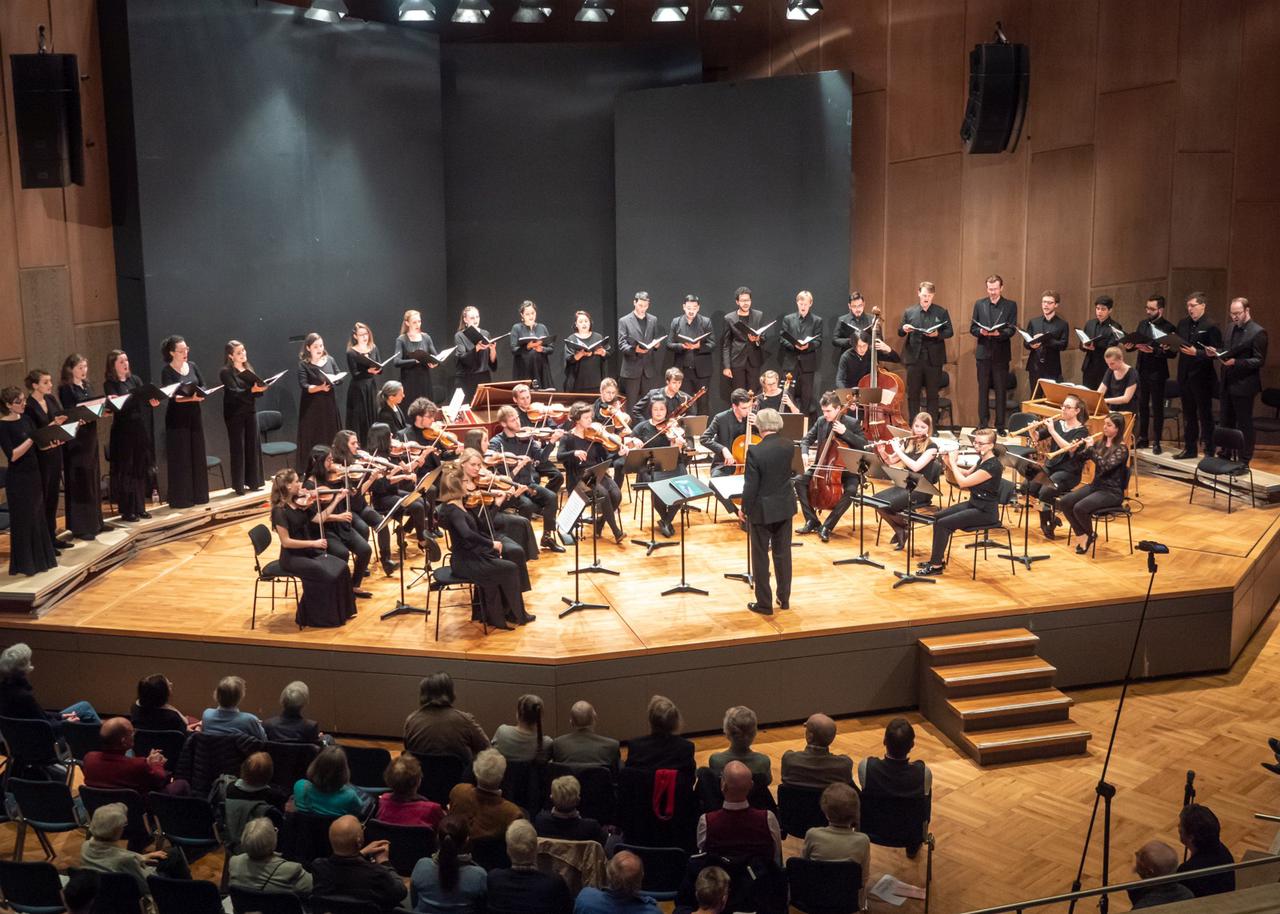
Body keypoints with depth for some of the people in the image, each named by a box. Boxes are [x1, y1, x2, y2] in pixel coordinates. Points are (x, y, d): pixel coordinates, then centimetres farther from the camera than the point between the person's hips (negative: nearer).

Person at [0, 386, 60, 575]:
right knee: (23, 520, 0)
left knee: (38, 517, 13)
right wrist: (31, 440, -24)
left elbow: (37, 446, 11)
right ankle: (24, 563, 10)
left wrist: (49, 444, -7)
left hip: (33, 474, 7)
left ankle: (39, 558, 24)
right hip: (18, 479, -7)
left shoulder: (25, 420, 7)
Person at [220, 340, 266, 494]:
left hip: (250, 411, 6)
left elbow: (256, 391, 11)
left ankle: (253, 481, 15)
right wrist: (252, 390, -32)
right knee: (237, 448, -2)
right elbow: (234, 392, -18)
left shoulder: (249, 369, 13)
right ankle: (239, 485, 3)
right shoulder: (226, 372, -7)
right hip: (235, 414, -6)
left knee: (253, 446, 7)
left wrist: (261, 388, -12)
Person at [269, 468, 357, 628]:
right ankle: (316, 617, -6)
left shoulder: (298, 502, 4)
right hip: (292, 557, -7)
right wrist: (313, 543, -21)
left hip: (308, 552, 8)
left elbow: (319, 518, 6)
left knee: (340, 567, -9)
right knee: (325, 575, -24)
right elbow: (286, 542, -21)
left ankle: (339, 612, 1)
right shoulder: (280, 511, -19)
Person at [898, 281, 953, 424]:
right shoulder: (909, 312, 9)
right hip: (914, 358, 1)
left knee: (932, 394, 5)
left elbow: (950, 332, 2)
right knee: (913, 394, 4)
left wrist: (938, 334, -17)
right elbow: (900, 332, 11)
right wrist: (904, 329, -12)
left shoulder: (941, 312, 5)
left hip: (934, 359, -1)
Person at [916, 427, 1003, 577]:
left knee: (943, 524, -17)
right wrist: (949, 463, 8)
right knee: (937, 517, 2)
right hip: (973, 504, 10)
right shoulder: (982, 460, 6)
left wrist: (952, 462, -13)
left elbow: (963, 482, -25)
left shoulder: (993, 465, -23)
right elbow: (968, 474, 23)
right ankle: (938, 557, 9)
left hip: (986, 512, -10)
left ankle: (936, 565, -7)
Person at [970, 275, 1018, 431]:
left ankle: (1000, 425, 7)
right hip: (983, 352, 2)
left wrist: (999, 333, -23)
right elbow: (973, 328, 7)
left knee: (1001, 391, 1)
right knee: (983, 390, 6)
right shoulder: (979, 304, 9)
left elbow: (1012, 330, -4)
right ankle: (982, 425, 12)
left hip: (1001, 354, -1)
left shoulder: (1011, 305, 3)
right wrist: (981, 331, -14)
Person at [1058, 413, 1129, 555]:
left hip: (1112, 492, -7)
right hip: (1095, 485, 7)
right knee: (1064, 502, -13)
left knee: (1080, 508, -29)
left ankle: (1090, 534, 1)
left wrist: (1091, 448, -26)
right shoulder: (1100, 444, 9)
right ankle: (1081, 534, 1)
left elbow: (1105, 466, -27)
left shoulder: (1121, 449, -13)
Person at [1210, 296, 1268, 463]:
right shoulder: (1232, 328, 11)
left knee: (1244, 424, 1)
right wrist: (1216, 353, 0)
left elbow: (1259, 361, -15)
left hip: (1243, 385, -7)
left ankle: (1244, 461, 9)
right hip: (1227, 383, 7)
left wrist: (1236, 362, -26)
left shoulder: (1257, 332, -13)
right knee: (1226, 422, 15)